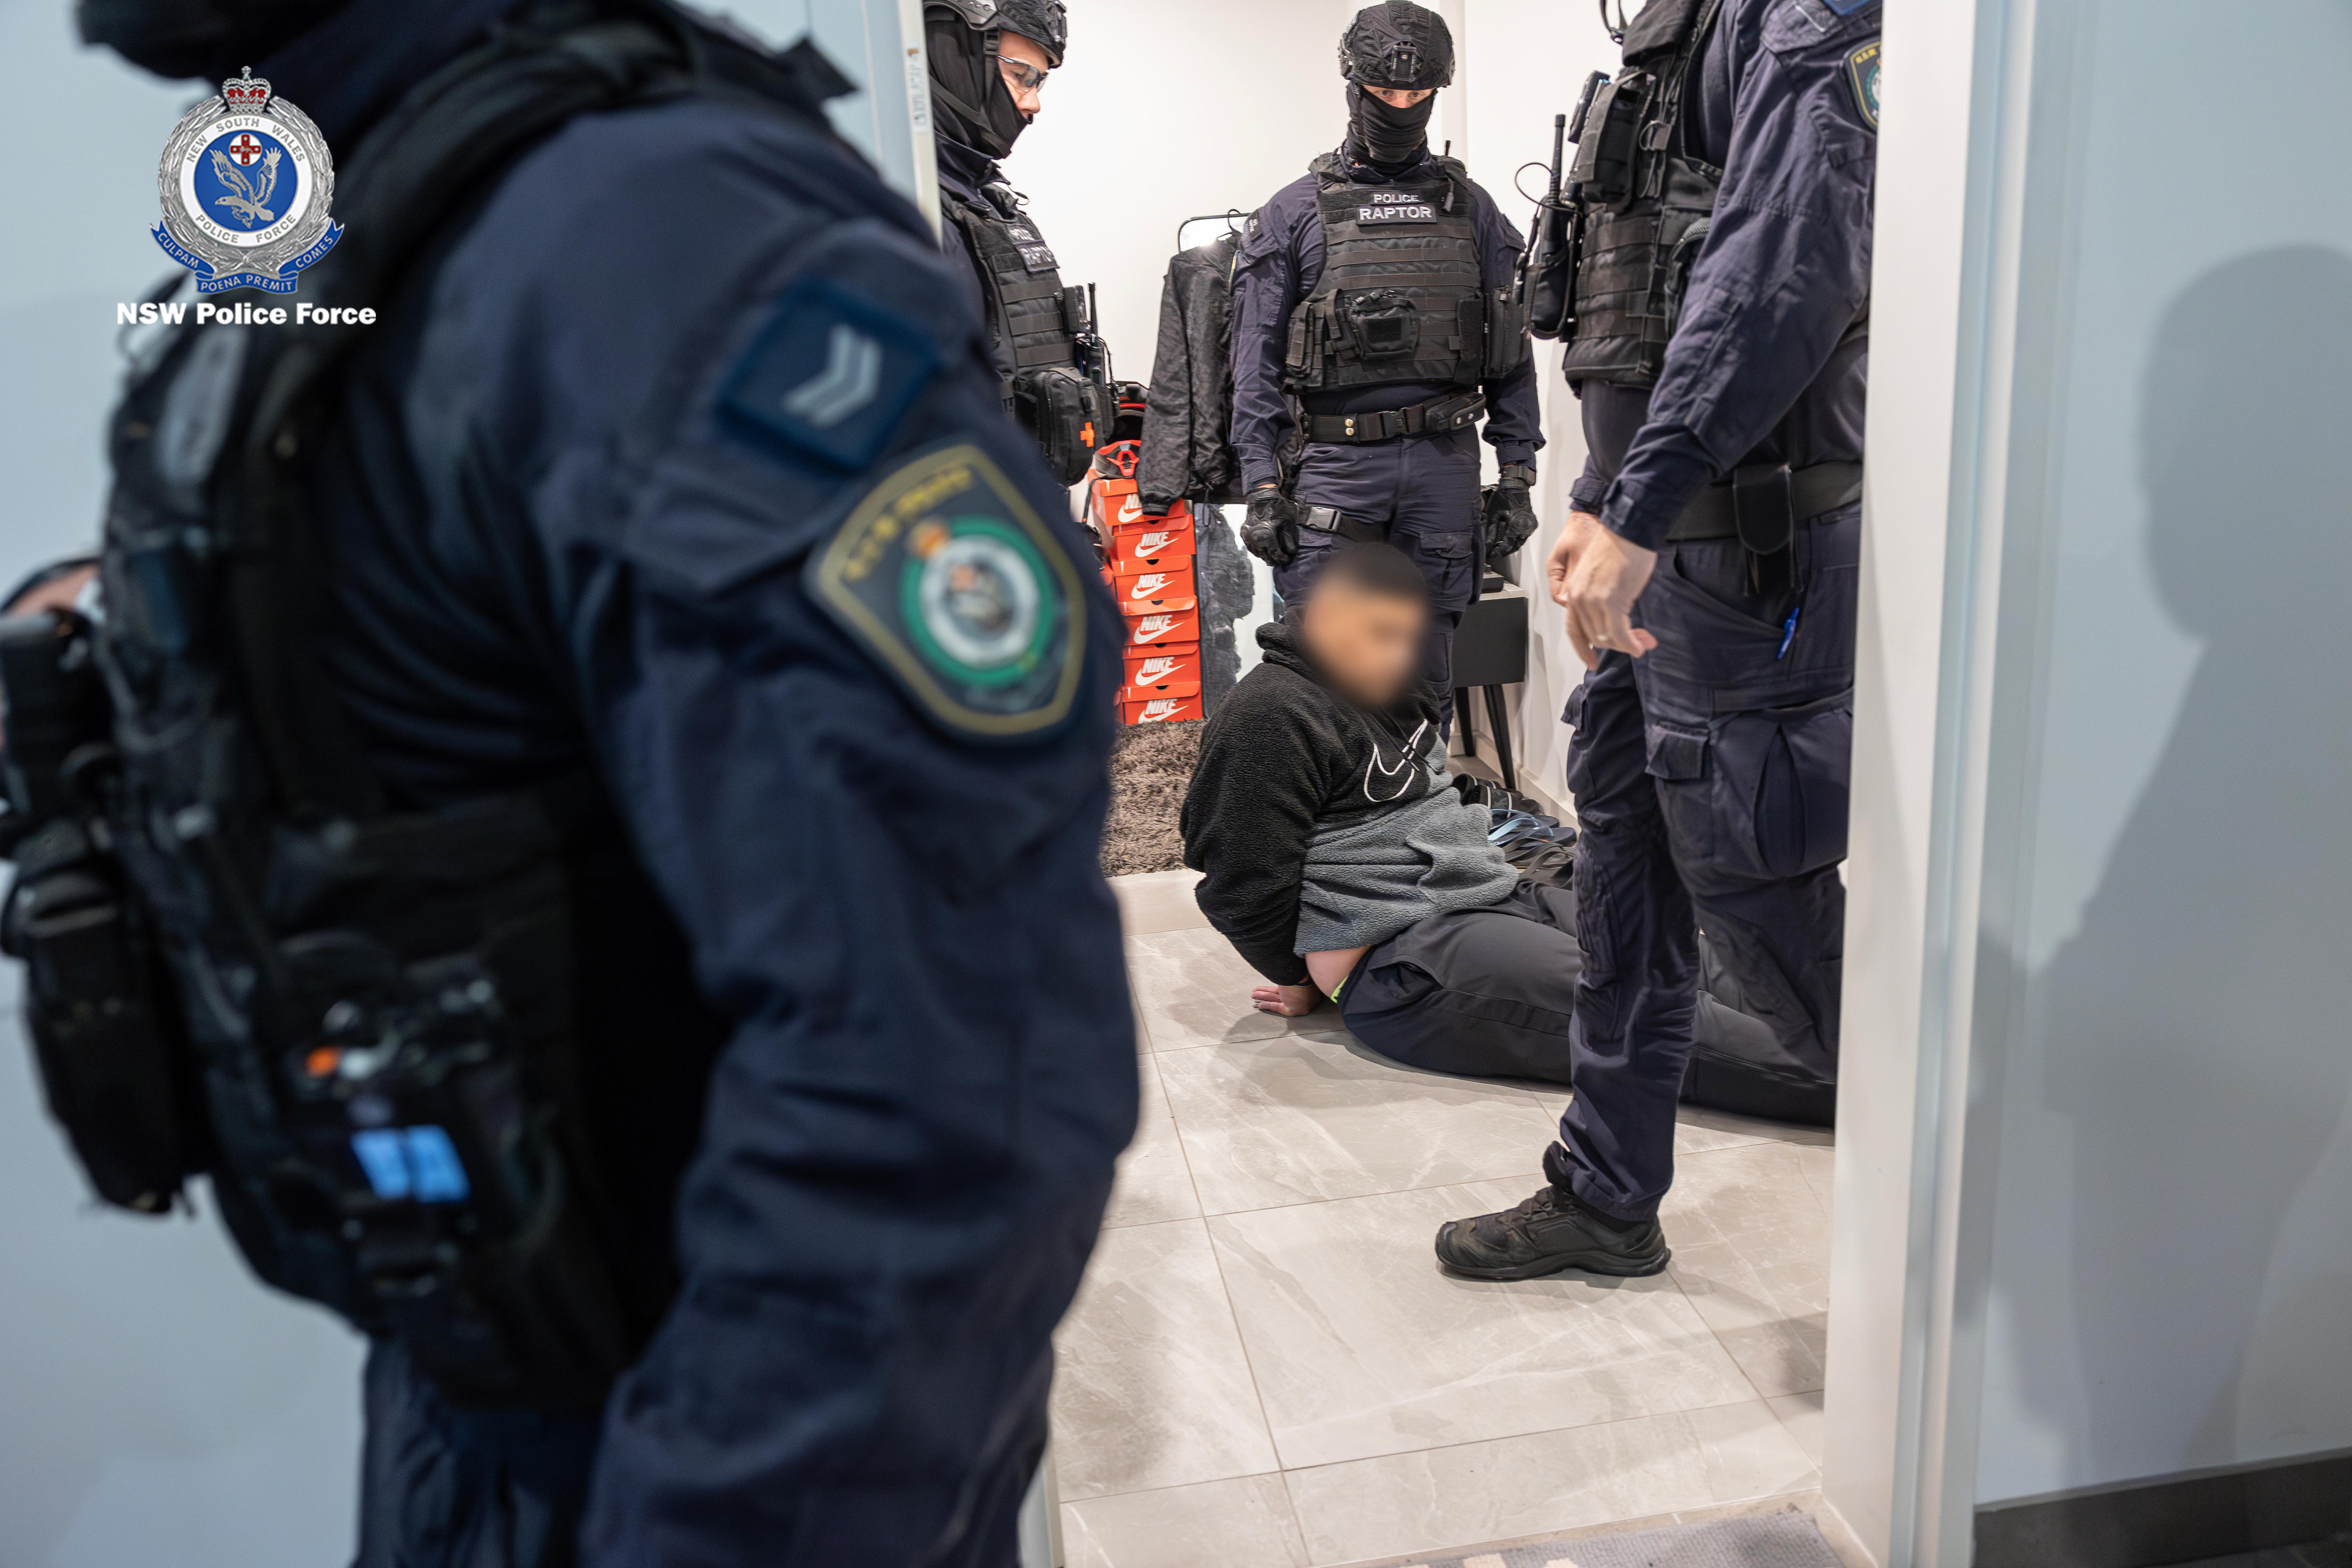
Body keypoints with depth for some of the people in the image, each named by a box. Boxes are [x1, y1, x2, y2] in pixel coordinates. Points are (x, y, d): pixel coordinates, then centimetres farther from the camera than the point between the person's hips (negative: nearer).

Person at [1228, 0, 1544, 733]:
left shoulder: (1471, 209, 12)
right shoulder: (1295, 212, 5)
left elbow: (1510, 354, 10)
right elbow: (1257, 361, 1)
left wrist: (1517, 477, 3)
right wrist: (1263, 486, -7)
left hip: (1444, 467, 2)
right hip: (1334, 461, -2)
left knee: (1427, 674, 9)